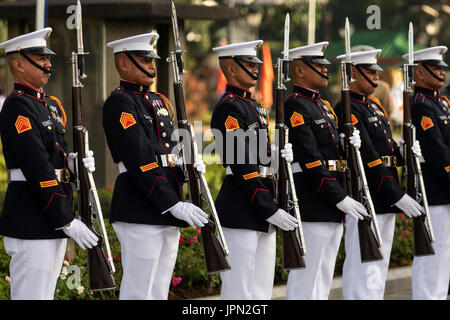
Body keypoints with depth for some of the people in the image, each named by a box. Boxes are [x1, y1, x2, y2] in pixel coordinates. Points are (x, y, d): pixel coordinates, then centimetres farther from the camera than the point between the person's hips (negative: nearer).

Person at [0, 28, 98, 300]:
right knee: (32, 296, -8)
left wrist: (74, 162, -5)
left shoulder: (50, 105, 16)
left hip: (54, 221, 10)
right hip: (32, 223, -10)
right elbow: (39, 172, -19)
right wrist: (68, 222, -19)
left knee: (45, 295, 13)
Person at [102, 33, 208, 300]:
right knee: (139, 293, -8)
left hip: (167, 215, 9)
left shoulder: (160, 102, 19)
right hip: (141, 213, -9)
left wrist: (189, 166, -4)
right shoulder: (120, 103, -9)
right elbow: (140, 161, -17)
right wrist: (174, 205, -19)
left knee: (159, 291, 10)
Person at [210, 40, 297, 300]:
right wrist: (270, 210, -19)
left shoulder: (254, 106, 18)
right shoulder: (229, 107, -13)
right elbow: (242, 166, -18)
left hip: (262, 213, 10)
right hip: (240, 213, -10)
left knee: (261, 289, 12)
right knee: (239, 291, -7)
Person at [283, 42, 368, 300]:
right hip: (311, 208, -10)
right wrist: (340, 198, -19)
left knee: (323, 278, 12)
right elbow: (310, 160, -19)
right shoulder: (295, 108, -12)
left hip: (331, 210, 10)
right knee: (306, 278, -7)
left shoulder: (324, 106, 18)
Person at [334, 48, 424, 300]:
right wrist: (398, 196, -20)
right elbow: (367, 158, -19)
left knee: (379, 268, 13)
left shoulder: (375, 106, 17)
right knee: (364, 269, -8)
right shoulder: (347, 110, -14)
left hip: (386, 202, 10)